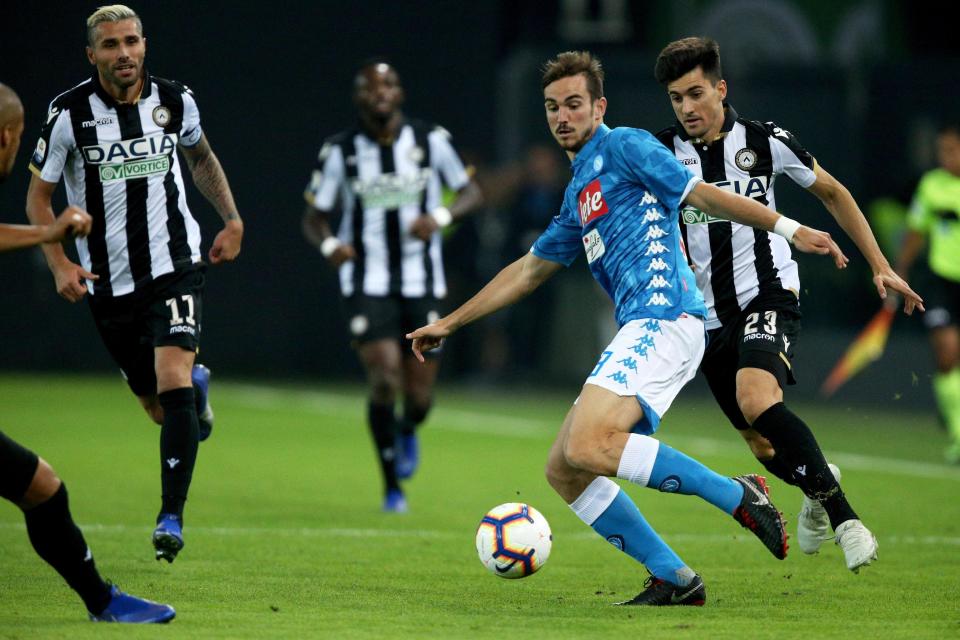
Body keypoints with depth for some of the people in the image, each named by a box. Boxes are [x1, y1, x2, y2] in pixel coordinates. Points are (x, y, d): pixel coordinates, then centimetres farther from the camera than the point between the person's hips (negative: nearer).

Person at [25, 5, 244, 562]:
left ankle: (172, 516, -16)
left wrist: (232, 220, 11)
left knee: (172, 384, -20)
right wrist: (60, 263, -12)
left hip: (175, 265, -1)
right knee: (161, 409, 9)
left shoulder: (175, 101, -2)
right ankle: (196, 385, 47)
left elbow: (202, 156, 20)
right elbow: (39, 195, 0)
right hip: (110, 280, 1)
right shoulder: (69, 114, -9)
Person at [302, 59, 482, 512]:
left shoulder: (430, 141, -1)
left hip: (422, 283, 1)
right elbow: (313, 216, 5)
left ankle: (407, 432, 42)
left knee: (420, 393, 3)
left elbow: (471, 193, 7)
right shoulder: (340, 152, -2)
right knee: (385, 380, -17)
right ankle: (391, 487, 0)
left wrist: (441, 217, -14)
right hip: (366, 284, -1)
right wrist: (328, 244, -19)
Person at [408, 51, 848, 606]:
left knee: (587, 447, -25)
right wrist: (449, 324, 38)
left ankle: (736, 495, -16)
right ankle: (673, 579, 5)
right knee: (563, 470, 4)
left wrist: (791, 229, -11)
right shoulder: (578, 195, 26)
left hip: (663, 320, -9)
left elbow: (702, 194, -4)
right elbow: (530, 271, 35)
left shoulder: (625, 146, 1)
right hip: (640, 332, 9)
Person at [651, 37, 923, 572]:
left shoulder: (765, 141, -3)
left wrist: (880, 265, 9)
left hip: (768, 296, -3)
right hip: (709, 316, 3)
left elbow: (833, 194, 11)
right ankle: (817, 490, 42)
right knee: (763, 445, 8)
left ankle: (841, 512, -23)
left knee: (757, 401, -31)